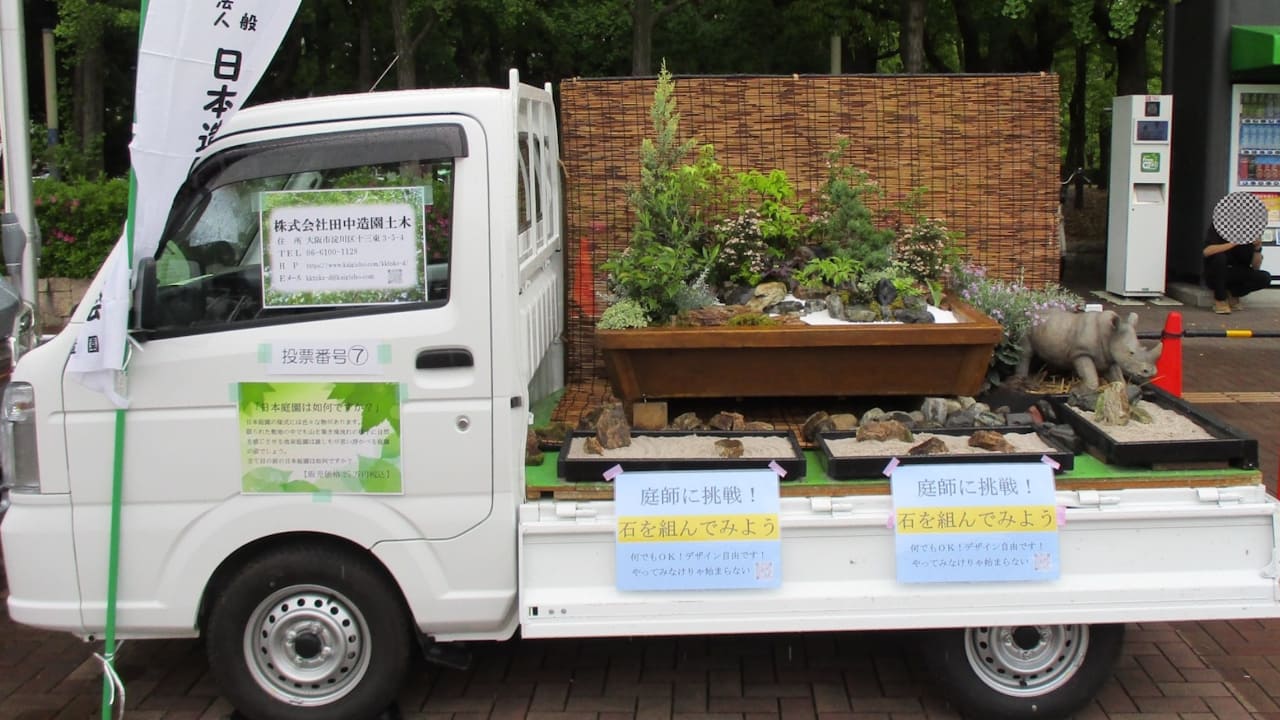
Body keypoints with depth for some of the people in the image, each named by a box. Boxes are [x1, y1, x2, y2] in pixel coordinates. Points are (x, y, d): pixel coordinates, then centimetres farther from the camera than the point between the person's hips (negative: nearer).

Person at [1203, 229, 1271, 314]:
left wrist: (1257, 249, -22)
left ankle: (1232, 294, 2)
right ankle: (1220, 300, -17)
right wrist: (1234, 243, -33)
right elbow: (1207, 252, -32)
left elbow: (1255, 266, -5)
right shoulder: (1218, 231, -13)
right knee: (1219, 257, -34)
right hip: (1215, 276, -3)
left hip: (1236, 276, 3)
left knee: (1265, 278, -20)